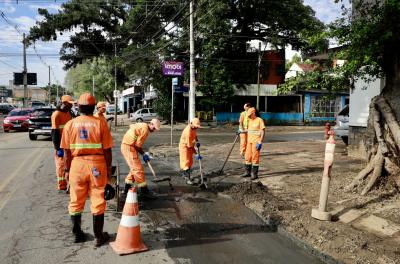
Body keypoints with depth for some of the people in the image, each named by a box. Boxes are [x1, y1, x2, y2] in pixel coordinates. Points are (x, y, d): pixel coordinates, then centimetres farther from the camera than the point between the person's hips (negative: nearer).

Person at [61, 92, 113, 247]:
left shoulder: (70, 124, -1)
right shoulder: (100, 123, -6)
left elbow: (67, 151, 0)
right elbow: (107, 149, -6)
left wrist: (67, 169, 10)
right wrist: (109, 168, 5)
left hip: (77, 164, 2)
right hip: (97, 165, -1)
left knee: (76, 202, 16)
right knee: (98, 201, 9)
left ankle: (77, 234, 29)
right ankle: (99, 237, 17)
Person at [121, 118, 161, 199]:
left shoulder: (142, 125, 17)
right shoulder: (145, 129, -14)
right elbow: (138, 145, -15)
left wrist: (144, 153, 8)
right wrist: (144, 154, 0)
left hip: (126, 146, 10)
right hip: (129, 147, -10)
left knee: (134, 168, 18)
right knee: (138, 168, -9)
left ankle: (127, 188, 26)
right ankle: (144, 191, -7)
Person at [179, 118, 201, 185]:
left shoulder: (193, 127, -7)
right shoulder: (188, 131, -32)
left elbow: (195, 134, 15)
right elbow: (189, 145, -28)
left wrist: (197, 141, -2)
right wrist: (196, 154, -24)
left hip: (189, 146, 9)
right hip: (184, 146, -9)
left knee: (190, 161, 15)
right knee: (186, 162, -9)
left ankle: (184, 174, 31)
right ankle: (188, 179, -10)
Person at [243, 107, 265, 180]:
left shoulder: (259, 120, -8)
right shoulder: (250, 121, 13)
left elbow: (263, 132, -11)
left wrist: (260, 142, -17)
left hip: (256, 142, -7)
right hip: (249, 141, 7)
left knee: (255, 158, -4)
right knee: (247, 157, 9)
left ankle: (255, 174, 3)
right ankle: (248, 172, 21)